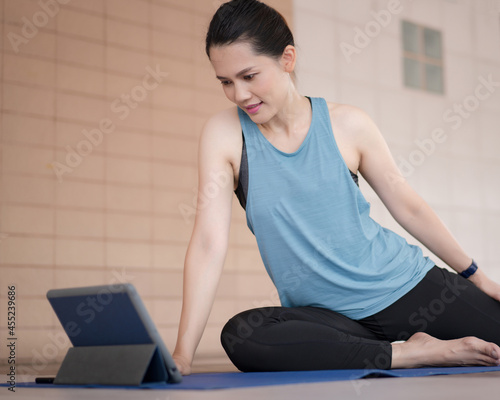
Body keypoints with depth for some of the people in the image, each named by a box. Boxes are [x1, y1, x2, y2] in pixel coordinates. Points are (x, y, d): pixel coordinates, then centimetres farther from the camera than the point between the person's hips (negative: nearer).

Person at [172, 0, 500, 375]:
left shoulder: (347, 124, -5)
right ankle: (415, 352, -19)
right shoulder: (225, 134, -7)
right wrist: (183, 355, -22)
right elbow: (210, 243, -14)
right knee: (240, 337, -31)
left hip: (407, 285, 0)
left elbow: (407, 205, 5)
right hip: (327, 314, 0)